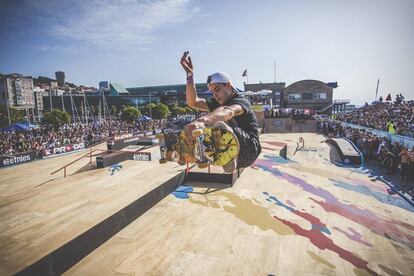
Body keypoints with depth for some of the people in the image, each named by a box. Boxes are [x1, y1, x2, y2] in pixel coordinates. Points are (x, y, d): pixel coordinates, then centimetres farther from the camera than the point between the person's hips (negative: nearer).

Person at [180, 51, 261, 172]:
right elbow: (193, 102, 0)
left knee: (220, 125, -33)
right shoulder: (216, 103, 14)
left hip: (249, 149, -7)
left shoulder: (241, 101, -9)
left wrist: (201, 121, -56)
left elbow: (228, 111, -36)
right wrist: (190, 74, -9)